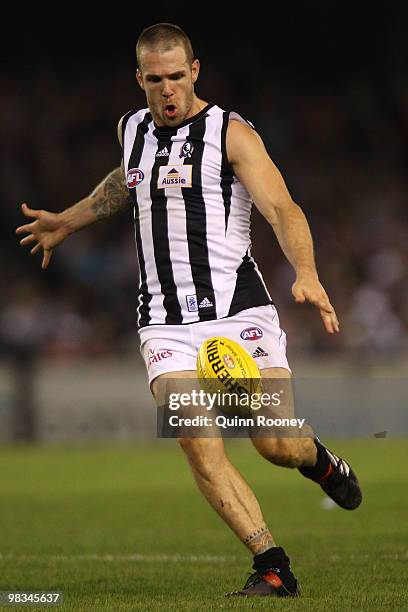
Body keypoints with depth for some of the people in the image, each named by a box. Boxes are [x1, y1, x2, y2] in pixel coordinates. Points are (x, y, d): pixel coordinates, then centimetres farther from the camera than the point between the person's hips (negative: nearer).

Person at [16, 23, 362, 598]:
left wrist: (306, 274, -32)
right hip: (166, 323, 4)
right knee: (200, 447, -16)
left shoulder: (232, 133, -4)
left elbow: (283, 209, -15)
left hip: (238, 310, -4)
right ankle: (273, 568, -11)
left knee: (277, 446, -9)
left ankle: (317, 458, 29)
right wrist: (68, 221, 42)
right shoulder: (133, 129, 13)